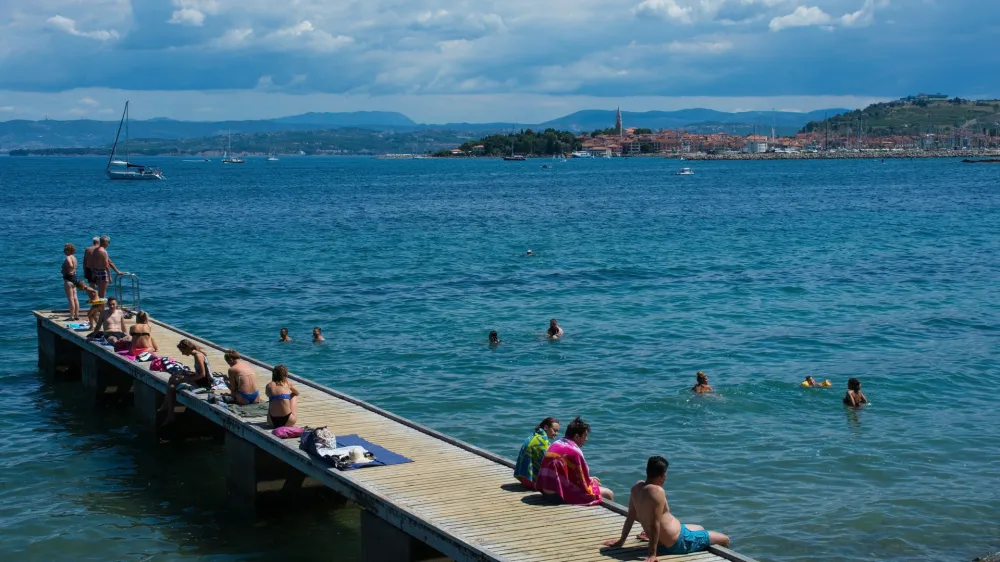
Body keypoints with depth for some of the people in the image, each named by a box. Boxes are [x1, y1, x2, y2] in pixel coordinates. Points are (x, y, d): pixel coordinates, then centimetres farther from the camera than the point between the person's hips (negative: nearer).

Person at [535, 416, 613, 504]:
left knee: (593, 481, 29)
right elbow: (583, 481, -9)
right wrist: (591, 481, 12)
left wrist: (589, 479, 17)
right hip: (564, 495, -9)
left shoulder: (554, 445, 8)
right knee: (608, 494, -3)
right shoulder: (574, 452, -18)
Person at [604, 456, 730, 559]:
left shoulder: (637, 487, -2)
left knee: (700, 528, 35)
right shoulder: (657, 491, -28)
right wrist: (652, 553, -28)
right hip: (677, 543, -10)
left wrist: (621, 540, 15)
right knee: (724, 540, 3)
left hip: (662, 544, 10)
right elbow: (655, 524, -30)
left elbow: (630, 516, 7)